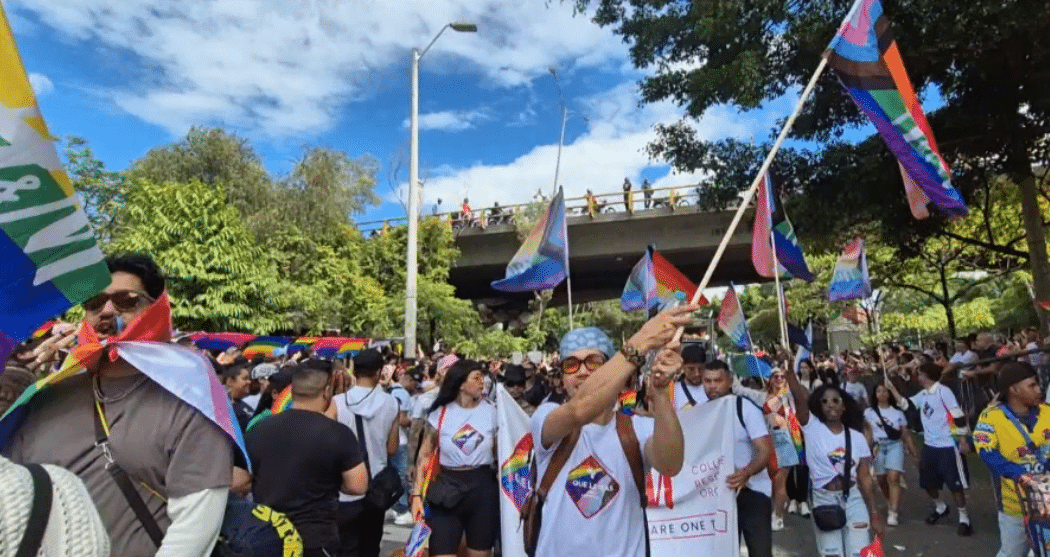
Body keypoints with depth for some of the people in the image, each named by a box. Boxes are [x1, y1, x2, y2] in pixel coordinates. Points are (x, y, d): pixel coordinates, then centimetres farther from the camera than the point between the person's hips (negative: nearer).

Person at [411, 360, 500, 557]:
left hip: (483, 487, 1)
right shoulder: (440, 414, -4)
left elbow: (500, 453, 4)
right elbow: (425, 455, -1)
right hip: (447, 488, -1)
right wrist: (417, 494, -9)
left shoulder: (492, 412, -2)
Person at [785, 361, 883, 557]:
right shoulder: (812, 428, -7)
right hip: (824, 500, -2)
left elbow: (865, 477, 3)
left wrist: (874, 514, 3)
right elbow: (798, 396, -22)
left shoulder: (857, 437, 1)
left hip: (854, 500, 2)